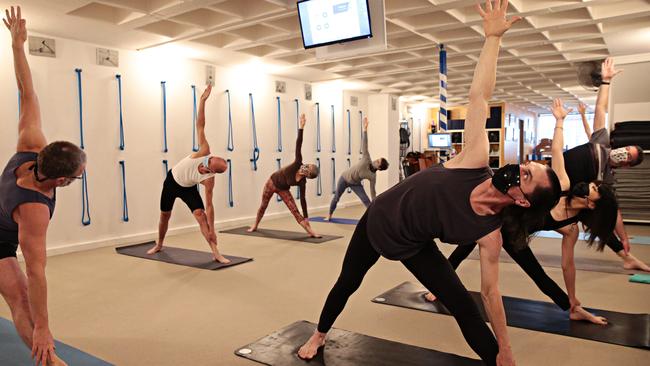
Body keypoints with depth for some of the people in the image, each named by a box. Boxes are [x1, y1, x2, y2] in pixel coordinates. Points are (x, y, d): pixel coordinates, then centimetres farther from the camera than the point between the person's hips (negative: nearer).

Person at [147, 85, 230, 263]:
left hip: (188, 189, -3)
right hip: (171, 180, 3)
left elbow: (209, 205, -30)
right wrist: (203, 100, -39)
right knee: (164, 215, 18)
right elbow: (200, 125, -33)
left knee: (201, 215, -23)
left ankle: (216, 253, -22)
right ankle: (159, 245, 43)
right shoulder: (205, 152, -33)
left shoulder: (209, 180, -34)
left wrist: (211, 230, -33)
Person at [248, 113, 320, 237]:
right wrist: (301, 127, -42)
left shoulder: (302, 182, -25)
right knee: (263, 206, 18)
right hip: (272, 183, 0)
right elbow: (298, 146, -37)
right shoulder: (298, 164, -31)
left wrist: (306, 217, -18)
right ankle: (255, 226, 41)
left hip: (283, 190, 0)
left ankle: (310, 231, -14)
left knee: (295, 210, -12)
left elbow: (303, 199, -17)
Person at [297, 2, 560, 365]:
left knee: (464, 307, -7)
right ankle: (320, 334, 48)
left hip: (412, 247, -1)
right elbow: (479, 95, -26)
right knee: (346, 284, 19)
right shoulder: (476, 160, -27)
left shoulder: (490, 233, -25)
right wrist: (493, 36, -31)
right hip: (376, 220, 2)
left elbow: (491, 292, -14)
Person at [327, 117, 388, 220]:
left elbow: (373, 191, -11)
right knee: (336, 197, 12)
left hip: (355, 184, 1)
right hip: (344, 178, -1)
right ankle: (330, 215, 33)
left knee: (366, 200, -15)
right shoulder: (367, 160, -25)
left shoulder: (373, 176, -20)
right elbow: (364, 145, -30)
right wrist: (365, 129, -37)